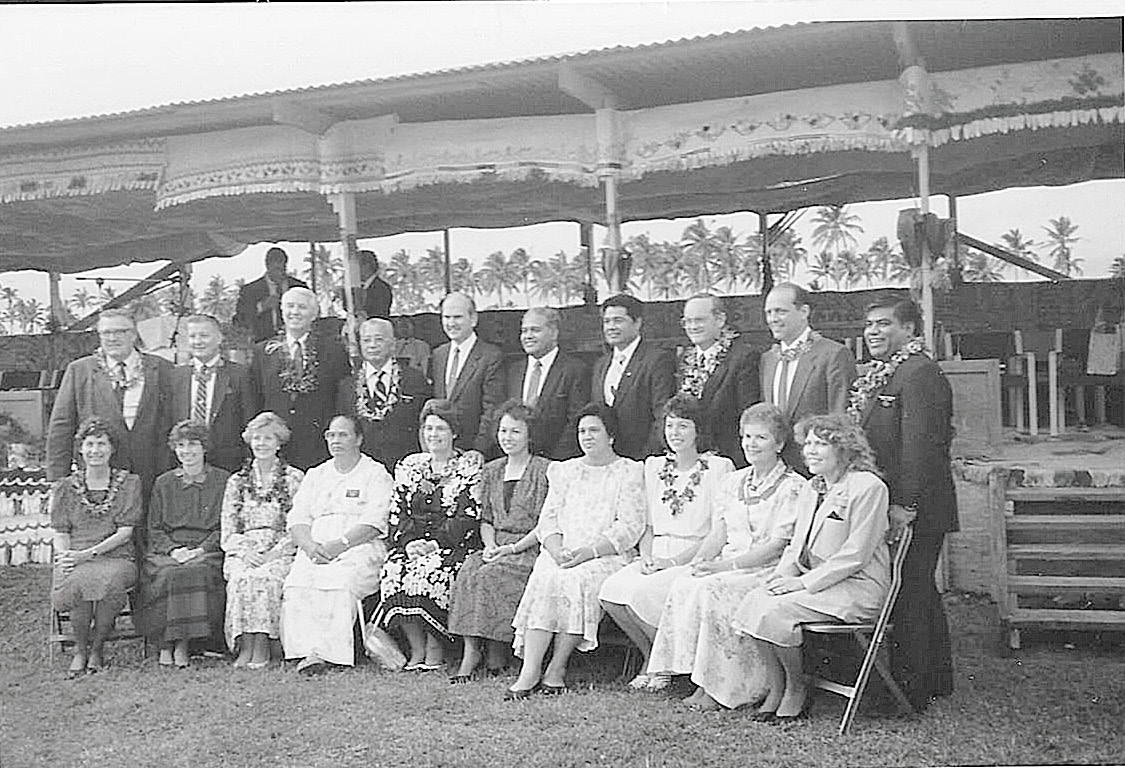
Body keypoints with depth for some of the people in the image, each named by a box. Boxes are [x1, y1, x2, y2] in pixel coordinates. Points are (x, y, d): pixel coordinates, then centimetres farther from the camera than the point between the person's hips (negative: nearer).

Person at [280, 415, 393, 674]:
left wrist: (340, 544, -18)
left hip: (360, 547, -4)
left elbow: (373, 523, -4)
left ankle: (325, 653, -37)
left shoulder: (375, 474, 9)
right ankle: (308, 650, -35)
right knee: (297, 582, -28)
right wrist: (309, 544, -9)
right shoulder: (314, 476, 24)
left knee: (340, 582, -34)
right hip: (315, 548, 4)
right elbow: (297, 519, 13)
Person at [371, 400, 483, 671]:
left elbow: (469, 516, -7)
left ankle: (435, 650, -14)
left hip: (454, 545, -4)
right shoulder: (408, 466, 17)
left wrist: (435, 542, -16)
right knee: (393, 572, -25)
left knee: (431, 571, -31)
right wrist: (409, 542, -8)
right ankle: (416, 650, -13)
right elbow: (398, 514, 11)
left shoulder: (471, 465, 3)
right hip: (413, 544, 4)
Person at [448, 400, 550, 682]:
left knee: (488, 574, -29)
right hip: (497, 546, 5)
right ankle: (470, 651, -26)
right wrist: (489, 546, -2)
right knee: (467, 570, -25)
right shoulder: (491, 471, 17)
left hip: (530, 548, -5)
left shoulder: (543, 469, -1)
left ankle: (496, 655, -18)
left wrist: (513, 548, -15)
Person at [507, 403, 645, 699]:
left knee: (578, 580, -33)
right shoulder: (564, 470, 21)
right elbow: (548, 518, 13)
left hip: (608, 556, -3)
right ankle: (529, 671, -31)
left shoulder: (630, 472, 7)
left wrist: (589, 551, -16)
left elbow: (629, 528, -4)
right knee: (543, 578, -28)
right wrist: (556, 549, -9)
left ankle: (557, 669, -25)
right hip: (562, 553, 3)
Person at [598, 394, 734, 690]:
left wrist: (673, 561, -14)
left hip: (696, 558, -5)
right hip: (657, 556, 5)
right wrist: (646, 557, -2)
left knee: (643, 592, -29)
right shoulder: (654, 466, 16)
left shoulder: (718, 468, -1)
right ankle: (650, 658, 0)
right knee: (610, 591, -22)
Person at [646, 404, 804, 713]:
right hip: (727, 568, 5)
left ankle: (719, 688, -20)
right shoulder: (731, 482, 18)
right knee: (683, 586, -25)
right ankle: (704, 680, -21)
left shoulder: (793, 487, -3)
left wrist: (725, 565, -18)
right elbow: (717, 534, 14)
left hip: (769, 571, -5)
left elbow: (776, 545, -11)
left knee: (710, 591, -31)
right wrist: (699, 561, -7)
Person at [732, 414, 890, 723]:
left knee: (775, 611, -25)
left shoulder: (868, 487, -11)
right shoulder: (810, 488, 16)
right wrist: (782, 574, -2)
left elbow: (855, 555, -16)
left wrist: (804, 582, -18)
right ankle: (776, 692, -7)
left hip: (858, 585, -8)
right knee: (754, 600, -17)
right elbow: (796, 544, 19)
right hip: (813, 580, 8)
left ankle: (797, 690, -2)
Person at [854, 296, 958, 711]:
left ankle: (910, 692, 7)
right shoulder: (876, 374, 16)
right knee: (921, 594, 18)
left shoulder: (919, 373, -16)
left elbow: (918, 444, -22)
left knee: (908, 597, -3)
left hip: (914, 511, -10)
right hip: (881, 502, 10)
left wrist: (905, 504, -23)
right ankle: (936, 680, 31)